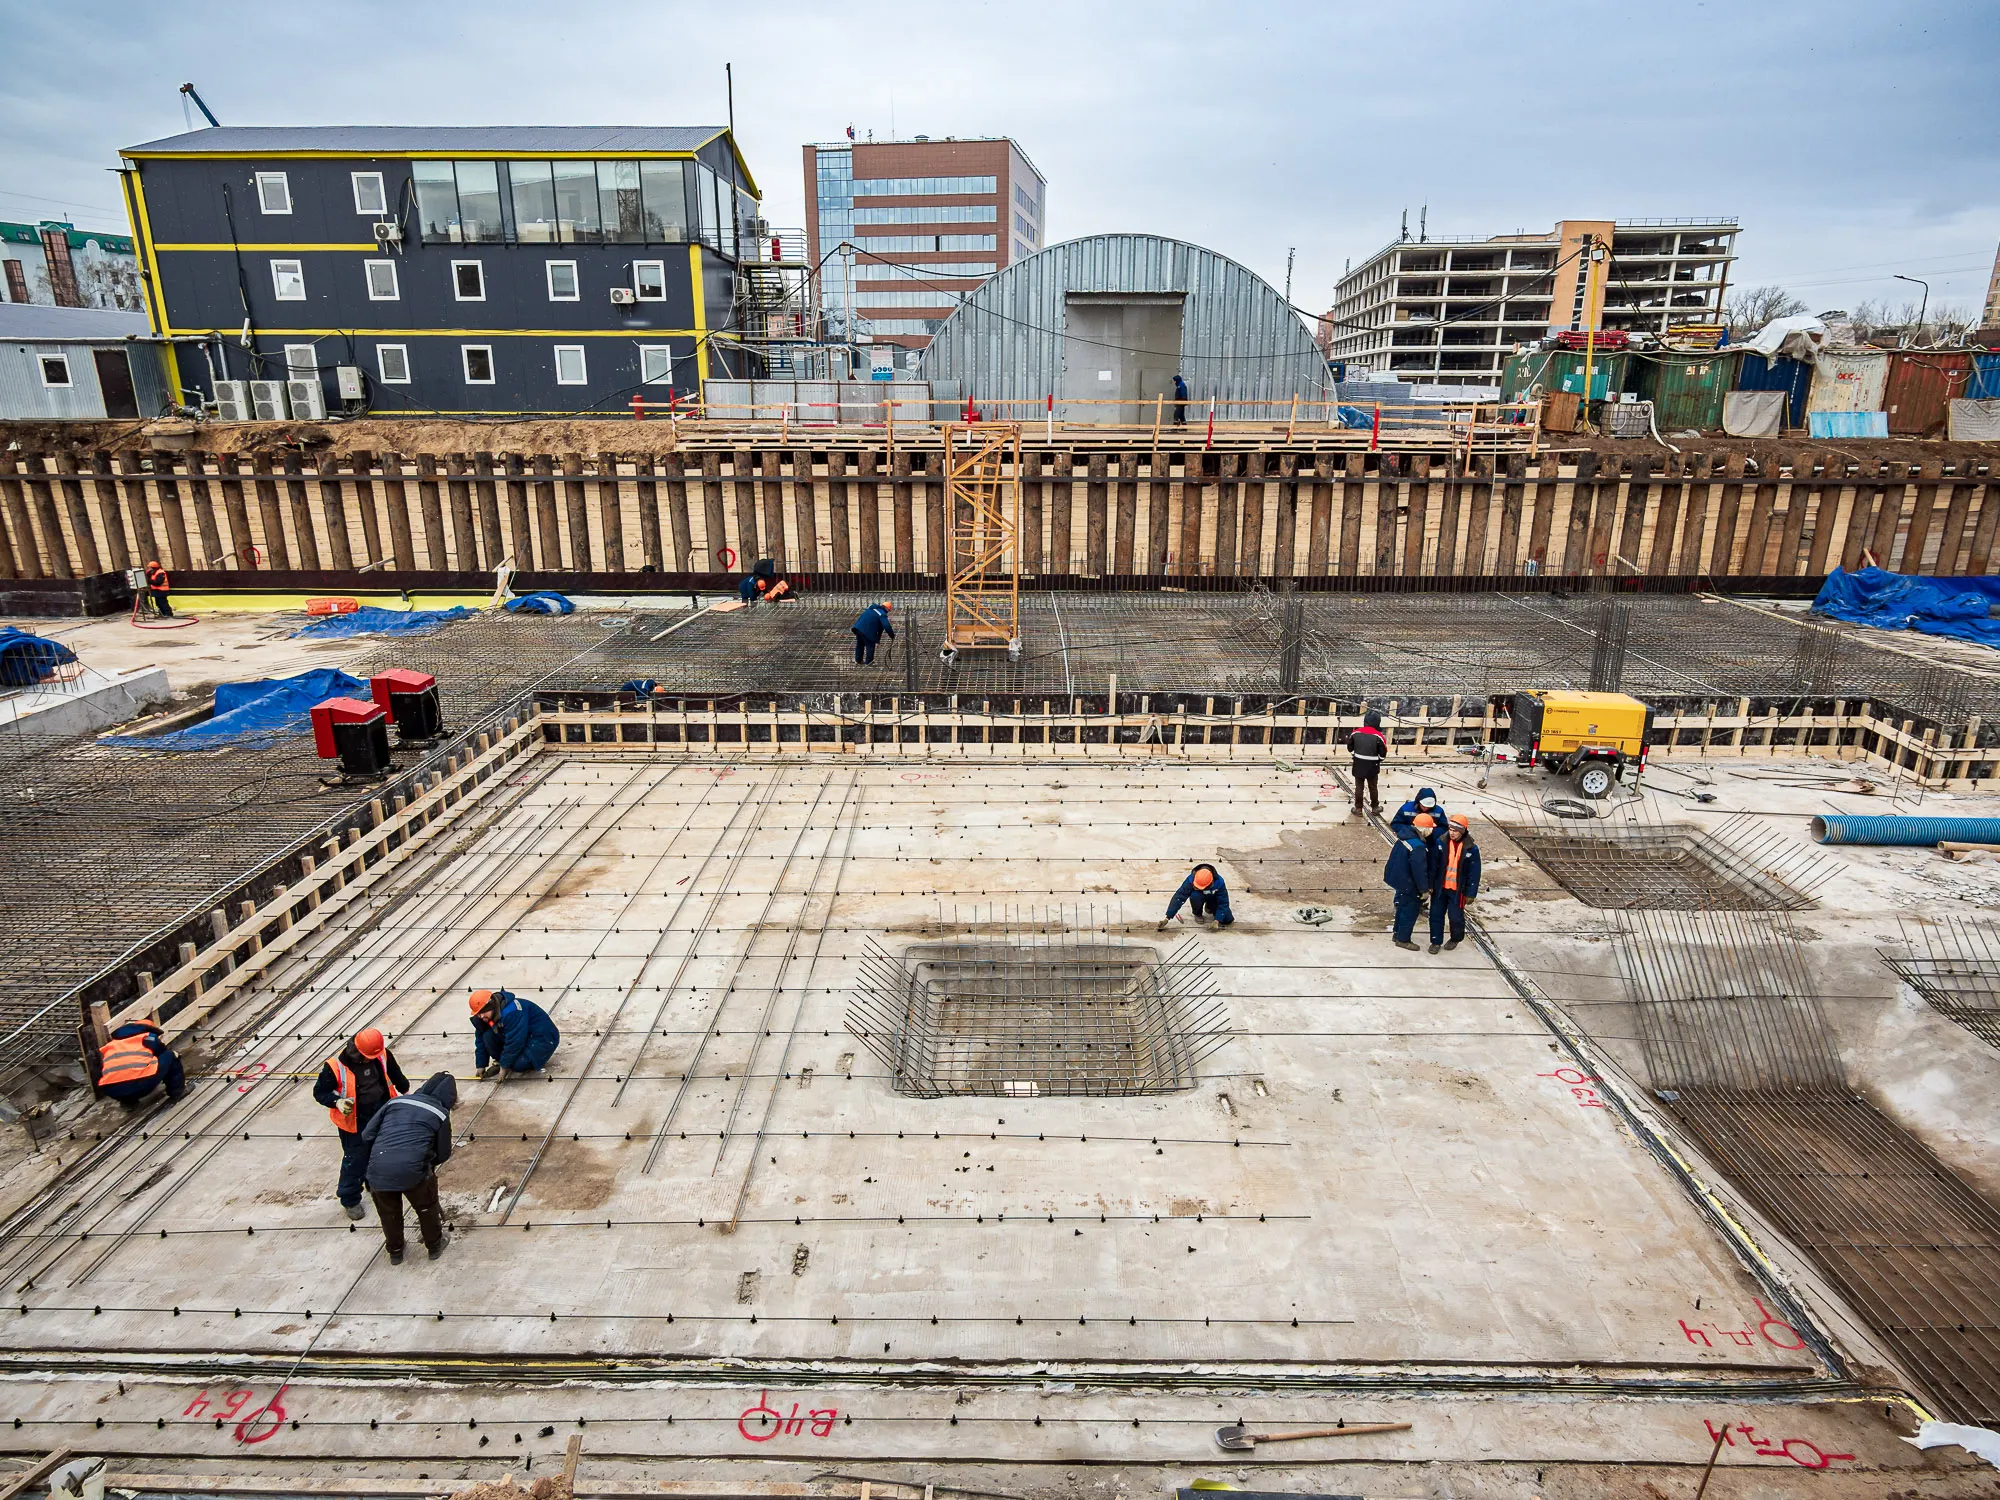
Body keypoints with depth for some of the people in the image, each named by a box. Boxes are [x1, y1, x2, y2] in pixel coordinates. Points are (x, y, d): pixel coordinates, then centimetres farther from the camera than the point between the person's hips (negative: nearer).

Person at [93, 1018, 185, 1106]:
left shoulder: (110, 1045, 32)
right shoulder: (149, 1037, 21)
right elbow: (163, 1054, 36)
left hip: (111, 1091, 5)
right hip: (142, 1084, -5)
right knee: (170, 1055, 18)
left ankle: (127, 1100, 25)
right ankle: (176, 1093, 19)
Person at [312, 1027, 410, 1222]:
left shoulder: (382, 1054, -14)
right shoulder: (335, 1066, -27)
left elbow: (394, 1072, 6)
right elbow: (320, 1092, -13)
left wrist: (405, 1091, 19)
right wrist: (337, 1102, -31)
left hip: (382, 1114, 5)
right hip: (355, 1121, -5)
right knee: (355, 1160, 6)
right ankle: (350, 1200, 27)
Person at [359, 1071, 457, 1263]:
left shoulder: (396, 1100, 14)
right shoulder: (441, 1114, 6)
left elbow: (366, 1137, 12)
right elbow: (443, 1154, 11)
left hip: (377, 1170, 3)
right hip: (412, 1170, -3)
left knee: (389, 1213, 30)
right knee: (427, 1208, 27)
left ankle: (395, 1251, 49)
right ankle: (435, 1246, 43)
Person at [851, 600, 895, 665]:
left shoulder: (872, 608, 20)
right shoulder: (883, 615, -7)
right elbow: (887, 626, -16)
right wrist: (892, 636, -4)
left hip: (858, 627, 8)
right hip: (867, 631, -8)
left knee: (860, 644, 23)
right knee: (870, 646, 6)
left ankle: (858, 660, 35)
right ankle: (868, 663, 11)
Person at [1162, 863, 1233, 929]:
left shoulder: (1219, 882, -35)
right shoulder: (1191, 880, -36)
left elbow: (1223, 902, -27)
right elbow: (1179, 897, -37)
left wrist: (1217, 921, -37)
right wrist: (1167, 918, -42)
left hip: (1214, 898, 1)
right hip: (1199, 896, -1)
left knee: (1228, 919, -16)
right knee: (1195, 896, -38)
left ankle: (1209, 908, 15)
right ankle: (1197, 914, -4)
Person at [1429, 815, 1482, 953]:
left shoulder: (1471, 848, -10)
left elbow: (1474, 873, -5)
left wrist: (1470, 893, -5)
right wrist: (1430, 884, -2)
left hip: (1458, 890, -2)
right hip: (1440, 888, 2)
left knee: (1456, 917, 8)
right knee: (1436, 915, 7)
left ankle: (1455, 939, 34)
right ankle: (1436, 941, 22)